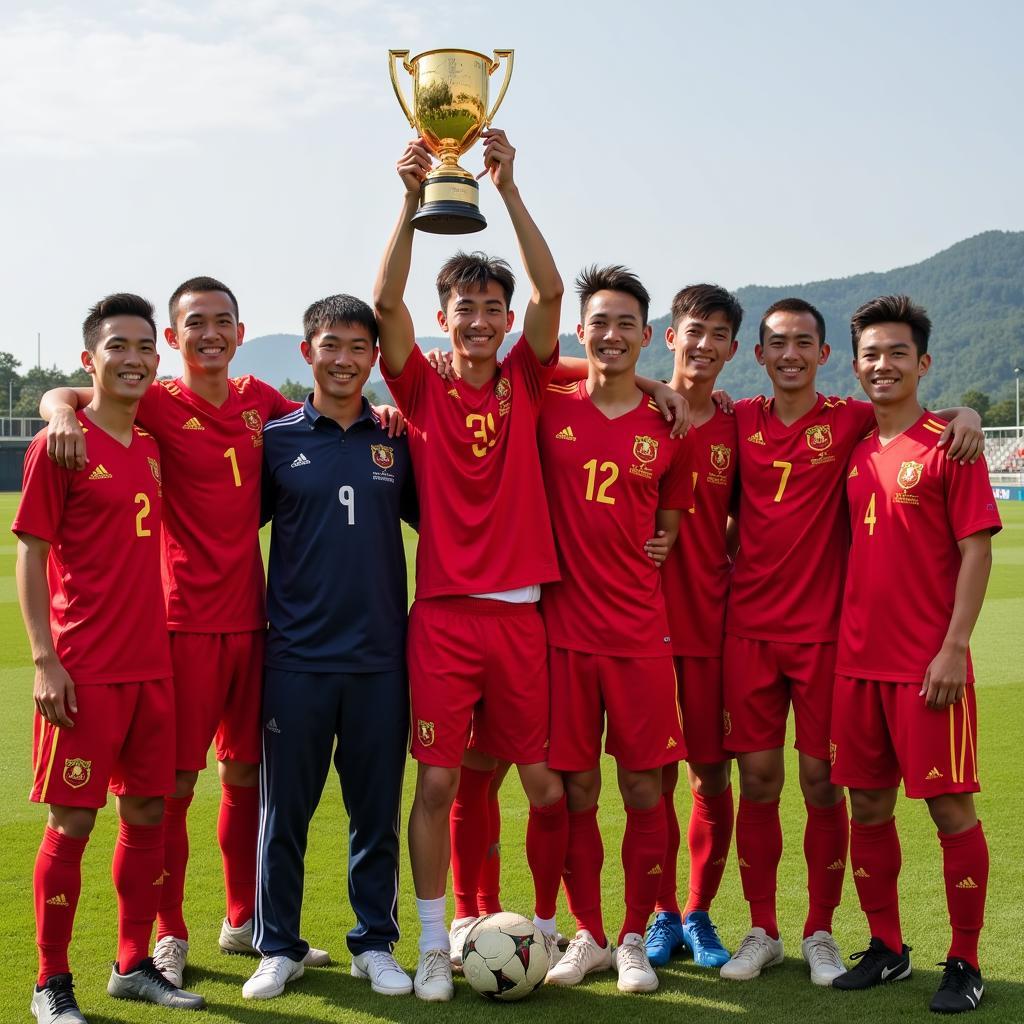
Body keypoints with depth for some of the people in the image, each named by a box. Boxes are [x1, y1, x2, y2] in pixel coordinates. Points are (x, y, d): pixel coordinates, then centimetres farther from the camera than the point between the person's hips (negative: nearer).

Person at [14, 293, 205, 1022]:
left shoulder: (154, 450, 11)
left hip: (152, 664, 6)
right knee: (73, 821, 0)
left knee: (148, 811, 11)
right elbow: (31, 555, -8)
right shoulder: (59, 446, -6)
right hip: (83, 671, -6)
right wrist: (45, 660, -14)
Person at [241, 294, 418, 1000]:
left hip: (380, 656, 1)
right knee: (285, 808, 5)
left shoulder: (396, 442, 8)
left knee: (378, 809, 8)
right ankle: (279, 947, 19)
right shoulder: (276, 439, 3)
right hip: (297, 655, -1)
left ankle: (376, 943, 22)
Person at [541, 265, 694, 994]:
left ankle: (635, 940, 18)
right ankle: (588, 936, 23)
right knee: (577, 788, 7)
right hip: (565, 626, 0)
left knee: (643, 787, 3)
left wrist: (661, 549, 0)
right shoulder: (549, 409, 2)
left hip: (642, 632, 0)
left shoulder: (671, 427, 5)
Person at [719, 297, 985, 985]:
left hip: (824, 630, -1)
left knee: (822, 781, 2)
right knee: (757, 781, 5)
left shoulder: (850, 420, 0)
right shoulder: (739, 420, 6)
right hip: (750, 629, 2)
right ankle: (762, 933, 19)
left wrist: (966, 417, -16)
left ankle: (821, 933, 18)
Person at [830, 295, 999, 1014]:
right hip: (858, 659, 6)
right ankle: (886, 949, 24)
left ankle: (965, 963, 12)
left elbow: (977, 550, -9)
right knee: (869, 807, 11)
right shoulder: (853, 449, 11)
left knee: (951, 807, 0)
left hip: (928, 664, -5)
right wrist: (845, 637, 9)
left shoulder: (948, 445, -5)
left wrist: (954, 648, -15)